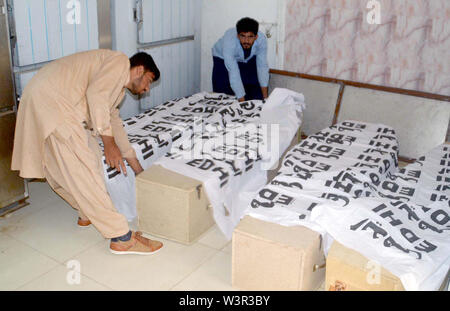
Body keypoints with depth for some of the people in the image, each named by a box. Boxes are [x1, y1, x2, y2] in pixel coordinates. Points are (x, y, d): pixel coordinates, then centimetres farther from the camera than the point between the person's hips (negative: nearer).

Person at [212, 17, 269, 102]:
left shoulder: (262, 39, -32)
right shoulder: (229, 41, -40)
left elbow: (262, 66, -23)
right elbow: (234, 74, -41)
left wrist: (265, 97, -22)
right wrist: (242, 102, -41)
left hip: (249, 60, 3)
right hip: (223, 59, -2)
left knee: (257, 96, -4)